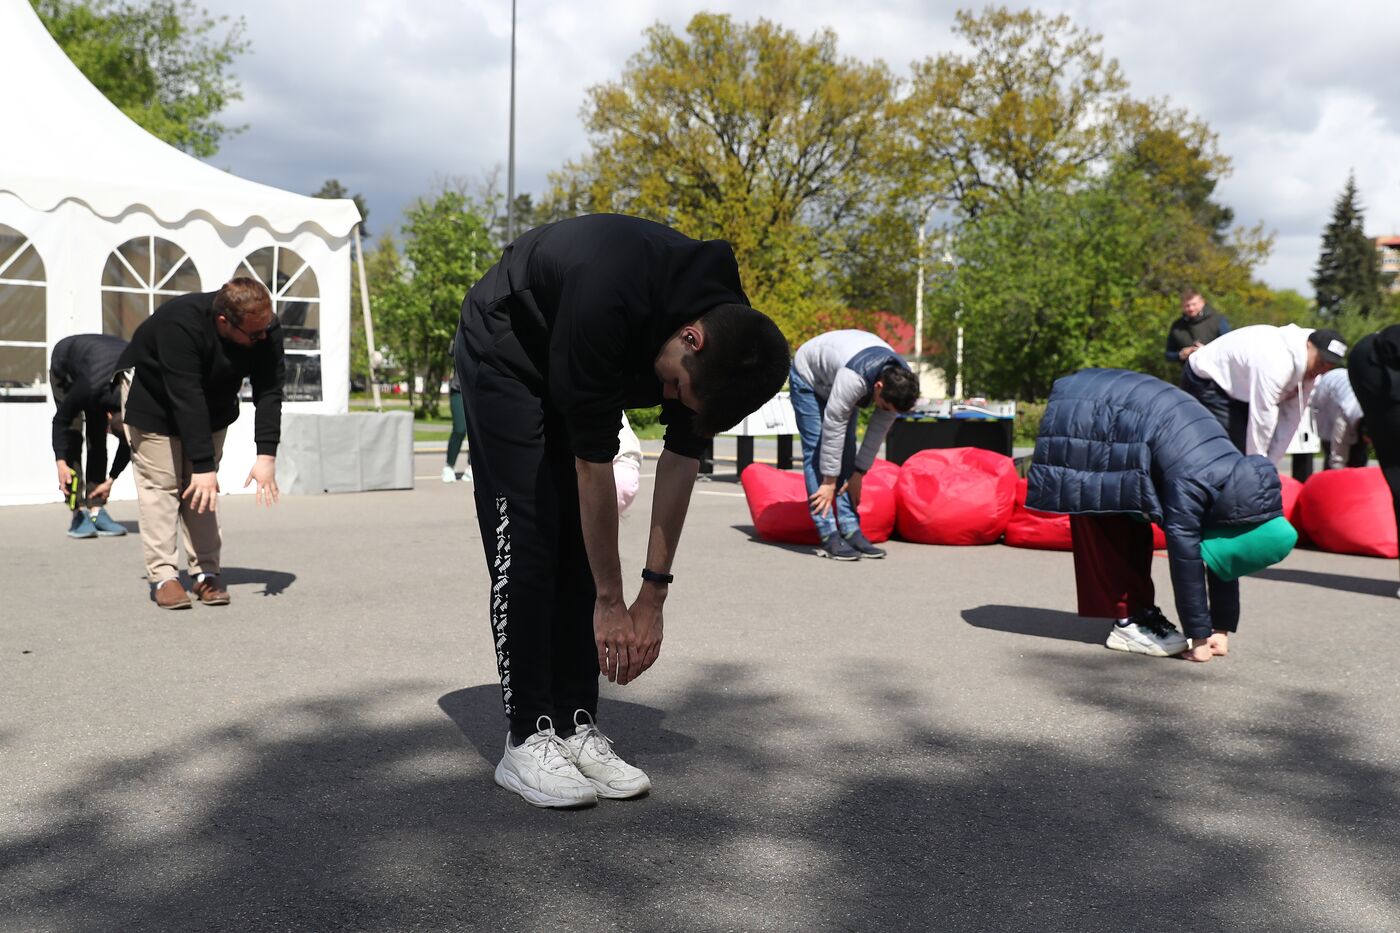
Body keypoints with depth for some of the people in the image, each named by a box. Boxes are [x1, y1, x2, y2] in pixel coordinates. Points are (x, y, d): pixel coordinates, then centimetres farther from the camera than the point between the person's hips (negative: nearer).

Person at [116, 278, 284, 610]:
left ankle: (206, 572, 5)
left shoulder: (266, 331, -26)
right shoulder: (181, 325, -40)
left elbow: (268, 392, -27)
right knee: (160, 484, -7)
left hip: (212, 403, 5)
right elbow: (186, 399, -42)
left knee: (202, 486, 2)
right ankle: (163, 575, -5)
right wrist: (204, 466, -43)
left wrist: (267, 455, -36)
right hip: (154, 398, -4)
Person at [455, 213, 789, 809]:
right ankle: (526, 741, -4)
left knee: (582, 544, -1)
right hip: (504, 353, -6)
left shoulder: (730, 333, -22)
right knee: (527, 543, -11)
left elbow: (682, 456, -15)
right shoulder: (609, 304, -42)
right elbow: (593, 460, -35)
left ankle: (577, 727, 6)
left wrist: (653, 597, -14)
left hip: (576, 365, 6)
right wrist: (611, 602, -26)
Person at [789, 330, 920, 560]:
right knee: (816, 451, -15)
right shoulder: (854, 379, -43)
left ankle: (850, 531, -3)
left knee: (846, 452, -2)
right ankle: (829, 536, -17)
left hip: (834, 378, 7)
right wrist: (829, 482, -29)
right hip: (808, 376, -6)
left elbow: (879, 429, -12)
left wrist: (859, 473, -9)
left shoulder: (899, 381, -22)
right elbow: (833, 428, -36)